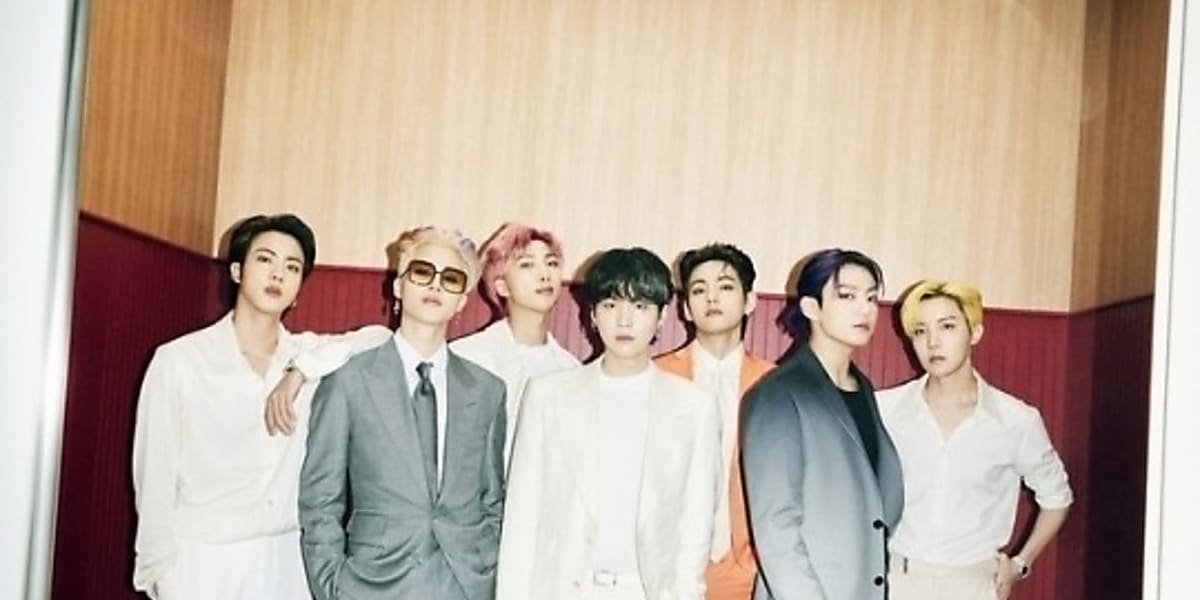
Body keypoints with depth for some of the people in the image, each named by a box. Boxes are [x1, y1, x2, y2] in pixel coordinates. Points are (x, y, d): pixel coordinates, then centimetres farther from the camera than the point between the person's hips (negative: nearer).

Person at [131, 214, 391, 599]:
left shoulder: (307, 357, 5)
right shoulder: (179, 359, -3)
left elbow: (380, 338, -8)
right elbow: (155, 475, -1)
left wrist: (302, 370, -16)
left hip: (286, 563, 3)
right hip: (202, 564, -2)